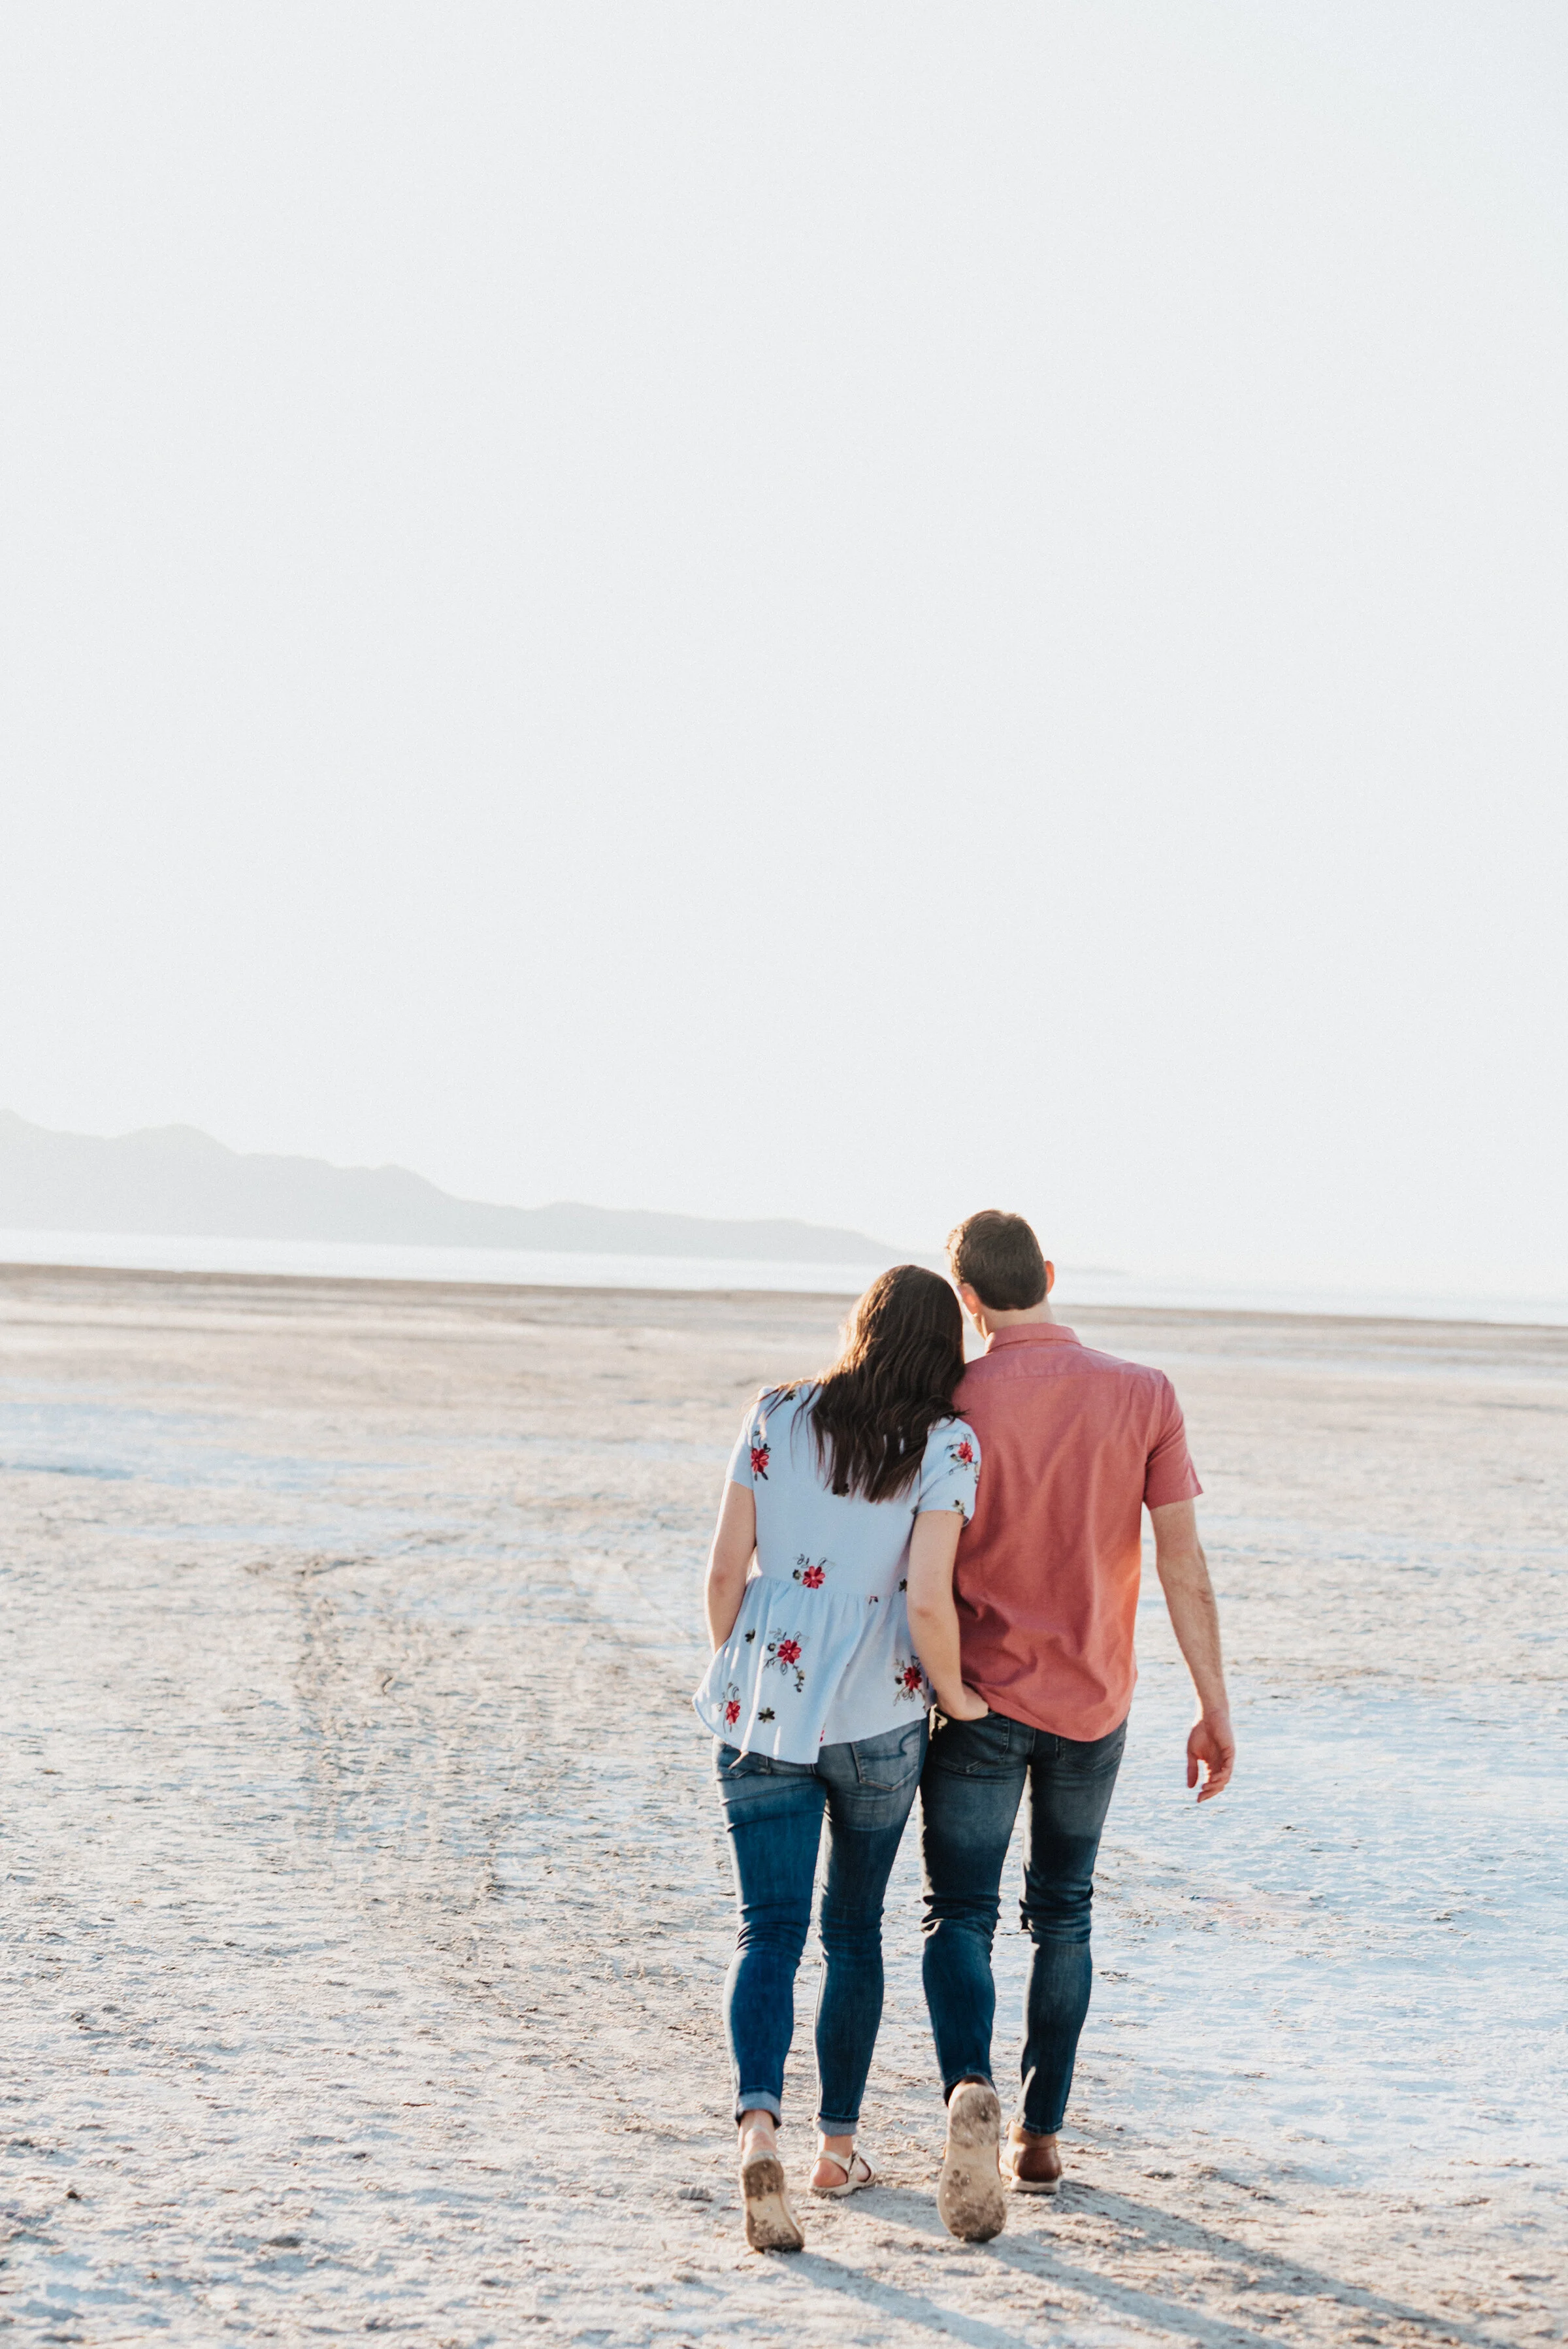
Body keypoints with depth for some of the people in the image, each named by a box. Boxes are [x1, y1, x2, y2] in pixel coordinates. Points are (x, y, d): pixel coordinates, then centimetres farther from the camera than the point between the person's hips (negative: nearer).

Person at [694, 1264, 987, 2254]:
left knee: (770, 1932, 0)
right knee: (856, 1928, 17)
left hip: (761, 1704, 1)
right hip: (879, 1713, -1)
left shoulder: (777, 1418, 2)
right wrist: (957, 1694, 3)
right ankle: (839, 2143, 24)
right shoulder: (947, 1446, -5)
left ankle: (761, 2126, -23)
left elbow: (726, 1567, 2)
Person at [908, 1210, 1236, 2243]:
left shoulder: (953, 1403, -10)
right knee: (1063, 1915, 19)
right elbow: (1185, 1565, -6)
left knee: (960, 1916, 2)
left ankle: (971, 2090, -24)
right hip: (1092, 1703, 2)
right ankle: (1041, 2134, 24)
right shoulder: (1144, 1396, -6)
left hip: (980, 1701, -2)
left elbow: (923, 1587, -13)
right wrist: (1215, 1709, 0)